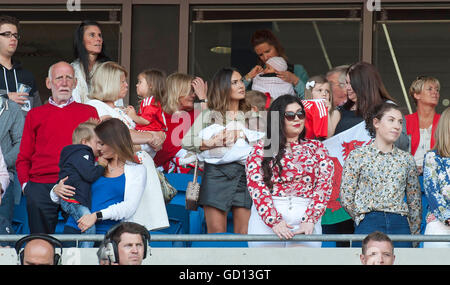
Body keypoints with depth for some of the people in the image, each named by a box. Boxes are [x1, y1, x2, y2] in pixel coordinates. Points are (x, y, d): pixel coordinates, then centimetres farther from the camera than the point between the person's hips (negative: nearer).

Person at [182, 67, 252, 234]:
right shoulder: (210, 115, 9)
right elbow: (186, 142, -2)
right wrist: (213, 143, -12)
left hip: (244, 173, 3)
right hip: (217, 172, -3)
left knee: (244, 234, -2)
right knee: (216, 234, -6)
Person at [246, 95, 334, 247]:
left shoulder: (316, 147, 15)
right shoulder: (261, 148, 10)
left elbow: (324, 184, 4)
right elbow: (255, 184, -3)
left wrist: (310, 220, -11)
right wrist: (274, 220, -16)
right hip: (266, 219, -1)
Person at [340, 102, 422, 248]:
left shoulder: (406, 158, 13)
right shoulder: (357, 156, 2)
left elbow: (415, 200, 16)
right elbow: (346, 198, 1)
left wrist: (414, 234, 12)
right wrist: (365, 219, 4)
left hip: (400, 224, 3)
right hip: (369, 224, -3)